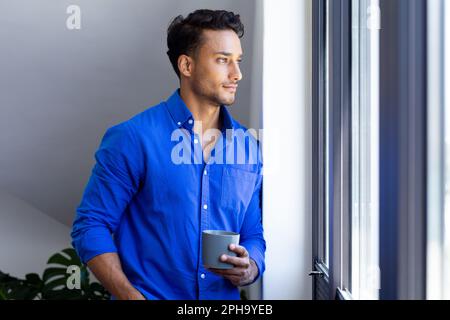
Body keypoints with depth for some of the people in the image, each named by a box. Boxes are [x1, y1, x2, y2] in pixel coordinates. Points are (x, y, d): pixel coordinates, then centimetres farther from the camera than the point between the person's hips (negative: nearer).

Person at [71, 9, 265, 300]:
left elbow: (253, 235, 13)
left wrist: (249, 270, -8)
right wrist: (130, 295, -18)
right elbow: (90, 226, -7)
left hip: (224, 298, 4)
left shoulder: (248, 146, 5)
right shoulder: (132, 139, -8)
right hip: (149, 294, -4)